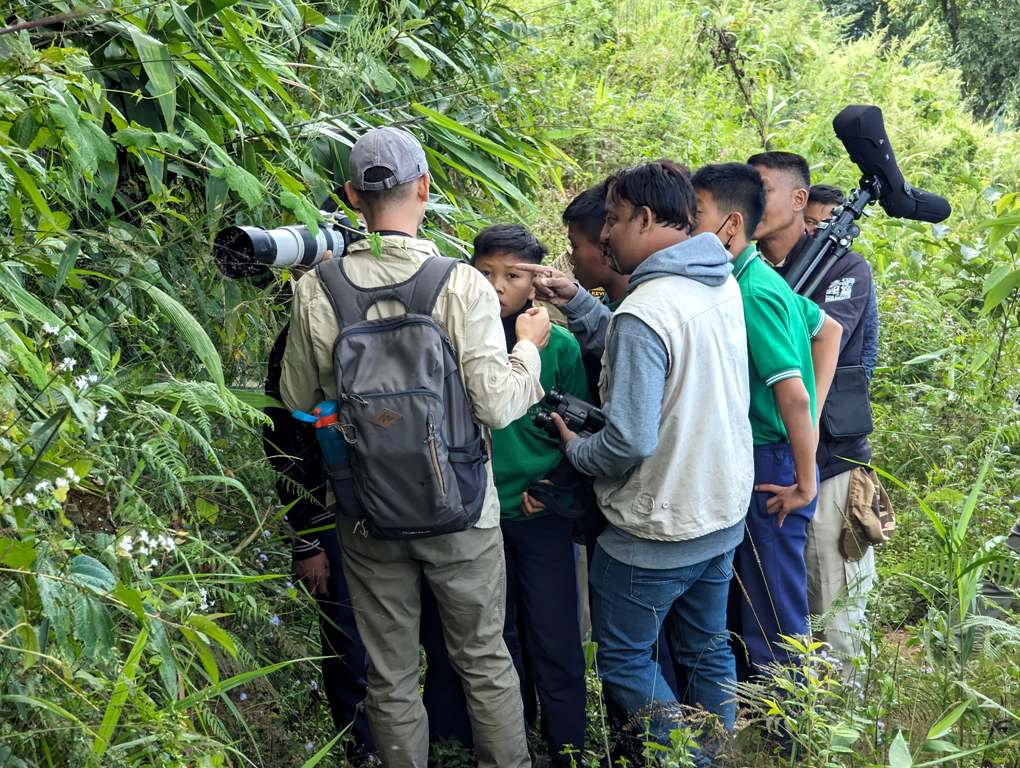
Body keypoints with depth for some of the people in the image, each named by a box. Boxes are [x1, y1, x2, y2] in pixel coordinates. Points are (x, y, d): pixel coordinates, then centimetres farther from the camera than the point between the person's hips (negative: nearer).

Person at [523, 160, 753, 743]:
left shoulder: (643, 312, -26)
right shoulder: (724, 285, 0)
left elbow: (630, 439, -27)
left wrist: (575, 450, -8)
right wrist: (576, 301, 4)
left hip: (657, 531, -8)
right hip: (724, 514, 8)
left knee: (623, 657, 11)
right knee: (709, 650, 22)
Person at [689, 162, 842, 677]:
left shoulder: (752, 293, -21)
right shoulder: (760, 278, 7)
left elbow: (792, 394, -27)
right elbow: (829, 330, 21)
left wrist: (805, 484, -19)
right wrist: (813, 420, 15)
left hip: (769, 470, -10)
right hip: (757, 460, 10)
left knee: (774, 626, 2)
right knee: (741, 611, 21)